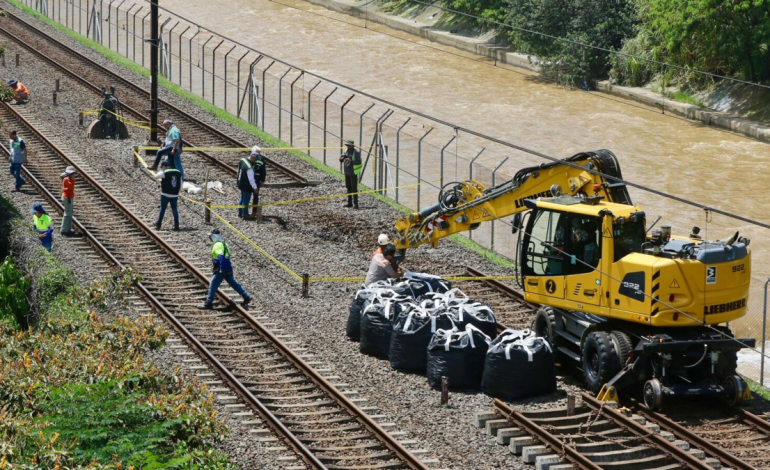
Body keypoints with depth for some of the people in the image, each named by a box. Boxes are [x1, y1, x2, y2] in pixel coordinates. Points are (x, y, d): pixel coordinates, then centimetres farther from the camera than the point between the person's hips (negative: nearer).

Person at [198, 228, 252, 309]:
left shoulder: (217, 245, -14)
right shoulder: (223, 243, 17)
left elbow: (221, 256, -28)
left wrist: (222, 268, -35)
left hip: (221, 270, -10)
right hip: (228, 269, 10)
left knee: (213, 285, -3)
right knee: (233, 284, 16)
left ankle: (208, 303, 0)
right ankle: (246, 297, 16)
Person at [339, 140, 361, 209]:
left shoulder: (356, 153, -9)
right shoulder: (346, 151, 10)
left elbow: (359, 162, -17)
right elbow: (341, 160, 11)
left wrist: (351, 161, -28)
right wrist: (342, 158, -13)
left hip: (353, 173, -7)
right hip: (347, 173, 7)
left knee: (354, 188, -8)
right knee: (349, 188, 12)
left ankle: (355, 204, -9)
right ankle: (349, 203, 18)